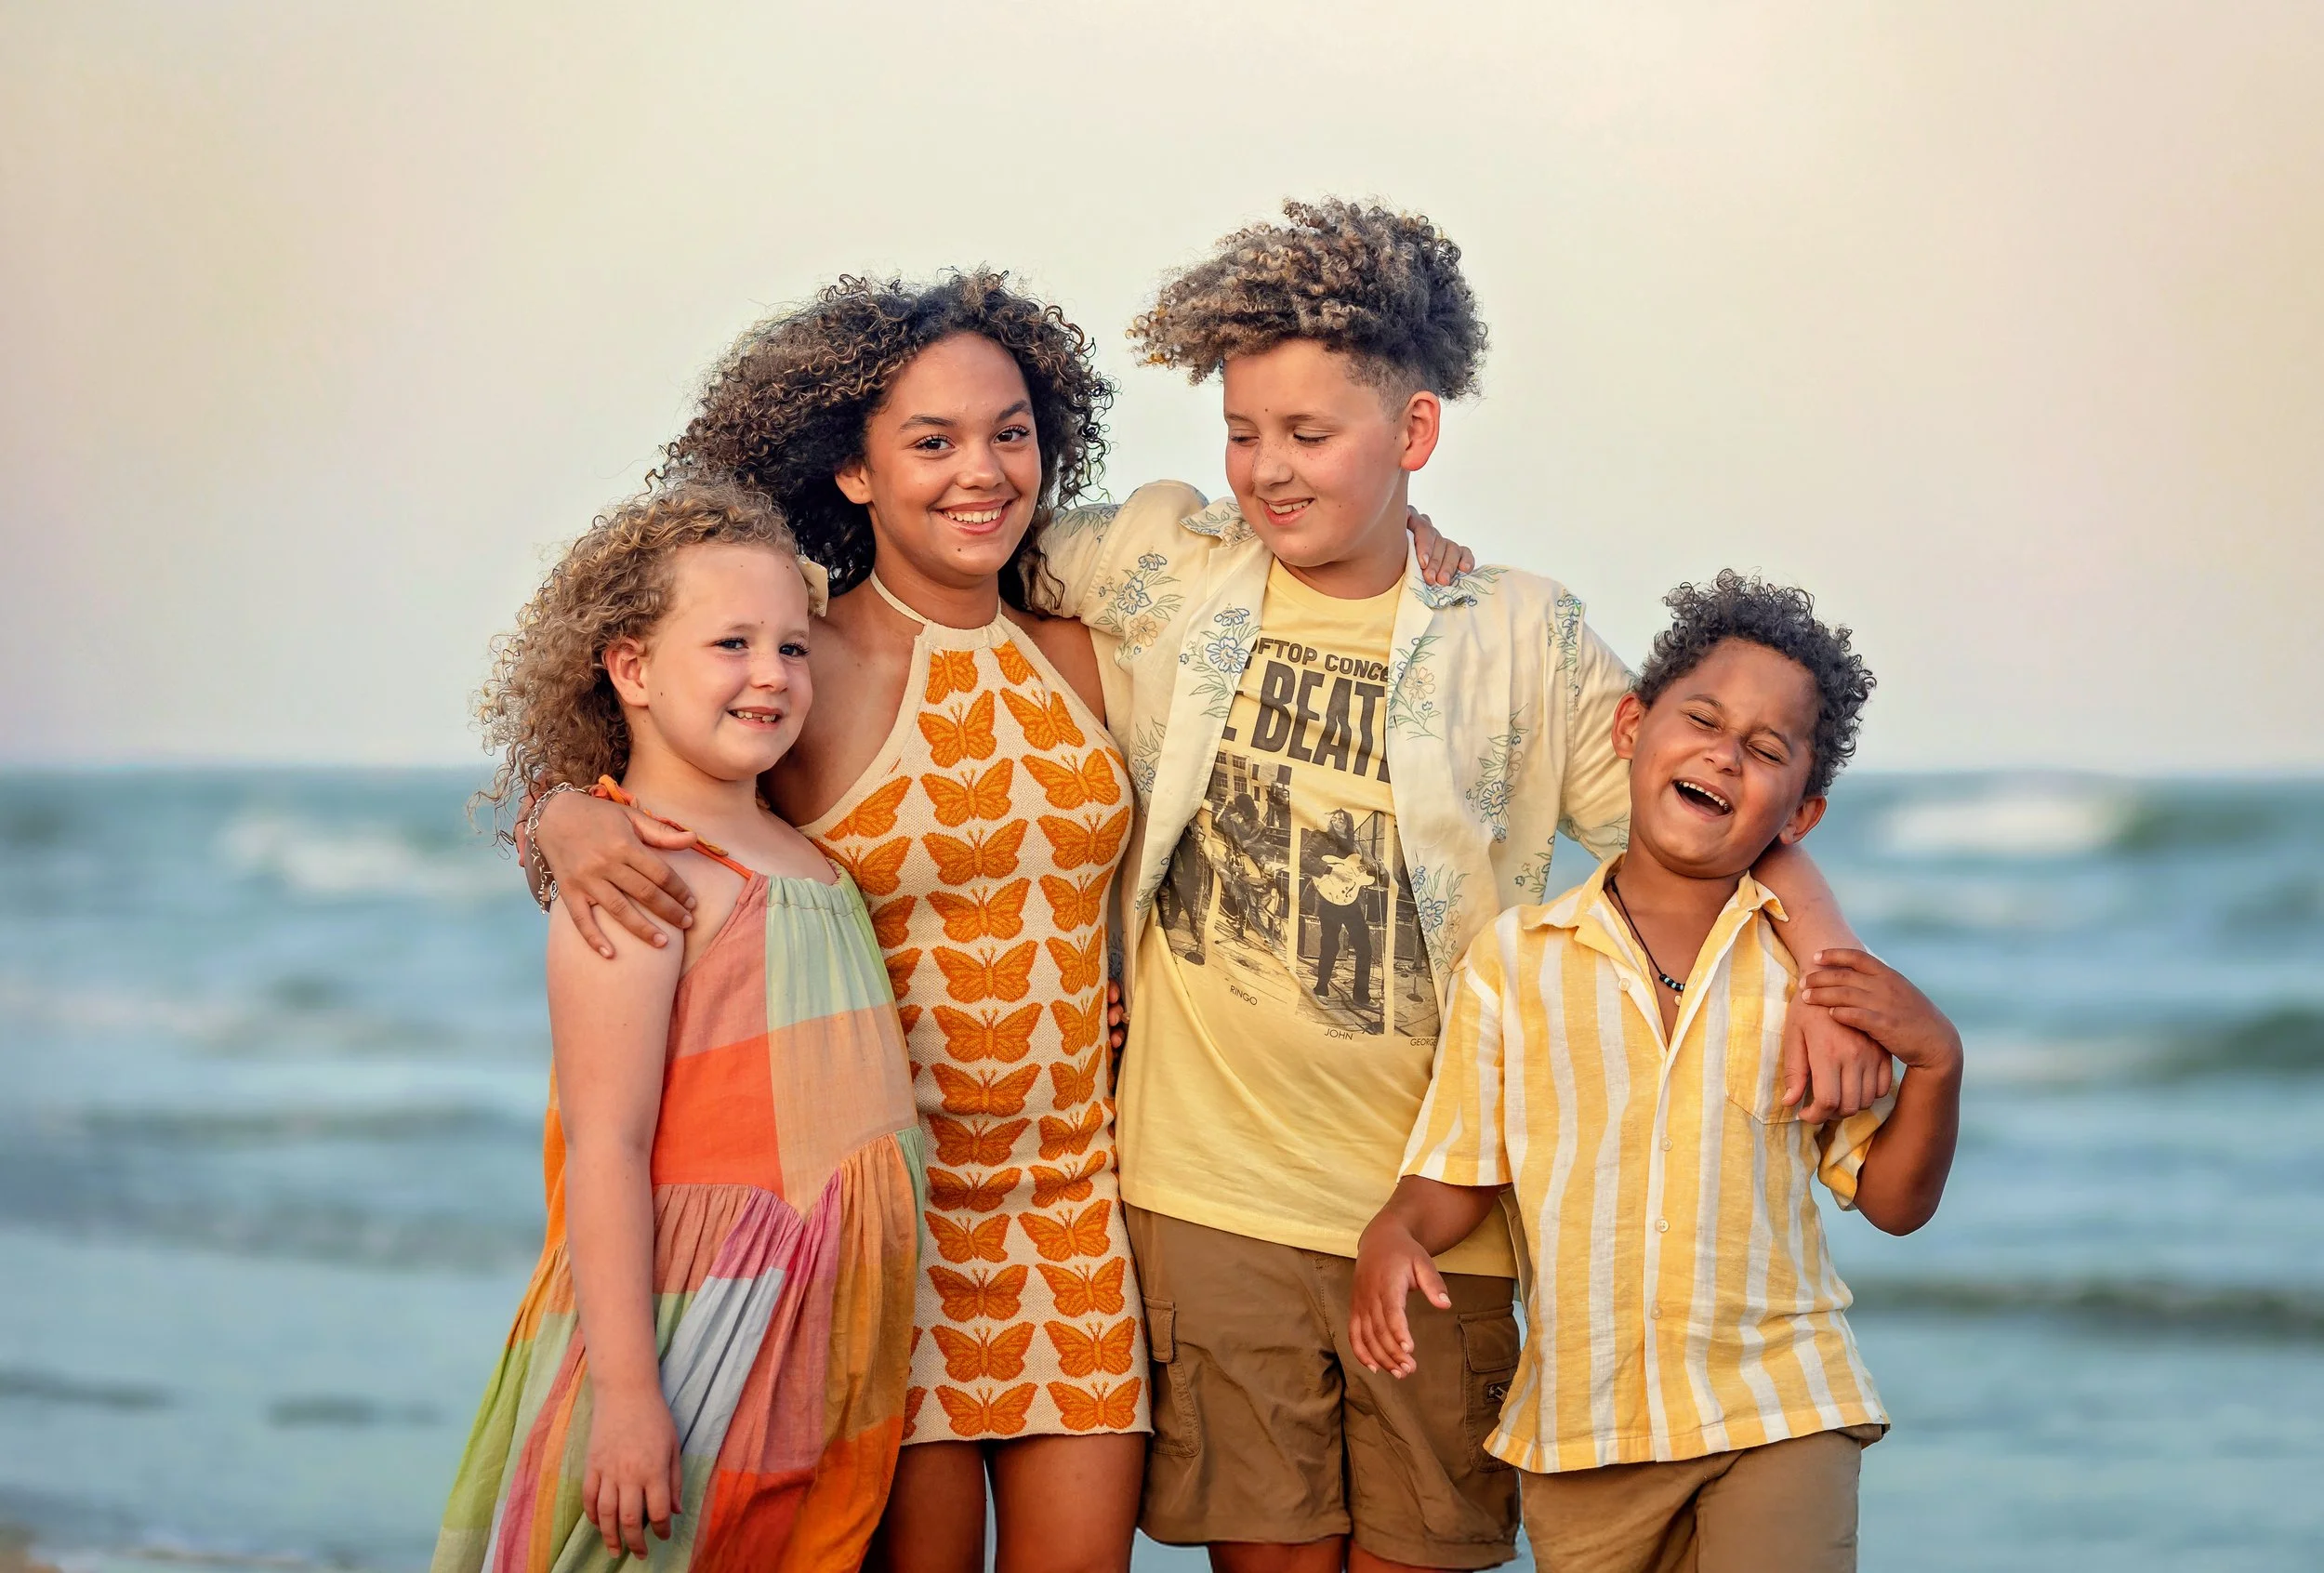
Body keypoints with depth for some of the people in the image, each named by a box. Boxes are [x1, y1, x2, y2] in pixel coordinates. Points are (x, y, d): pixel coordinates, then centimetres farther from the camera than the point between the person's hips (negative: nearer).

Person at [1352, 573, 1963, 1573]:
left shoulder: (1815, 969, 3)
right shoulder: (1514, 957, 3)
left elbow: (1894, 1201, 6)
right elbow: (1458, 1175, 7)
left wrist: (1934, 1063, -10)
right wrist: (1397, 1232, -14)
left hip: (1779, 1413, -1)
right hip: (1578, 1431, 1)